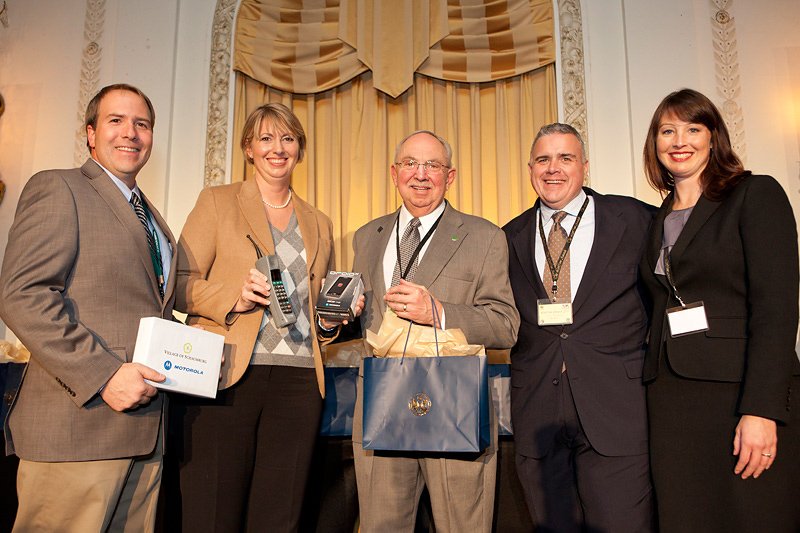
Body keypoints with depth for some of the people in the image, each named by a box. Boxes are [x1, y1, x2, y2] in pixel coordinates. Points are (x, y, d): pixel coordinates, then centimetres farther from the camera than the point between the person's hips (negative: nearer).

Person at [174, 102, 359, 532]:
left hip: (298, 380, 3)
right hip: (225, 375, -3)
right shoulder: (217, 202, 10)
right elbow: (181, 283, 2)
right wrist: (235, 296, -15)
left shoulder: (319, 224, 20)